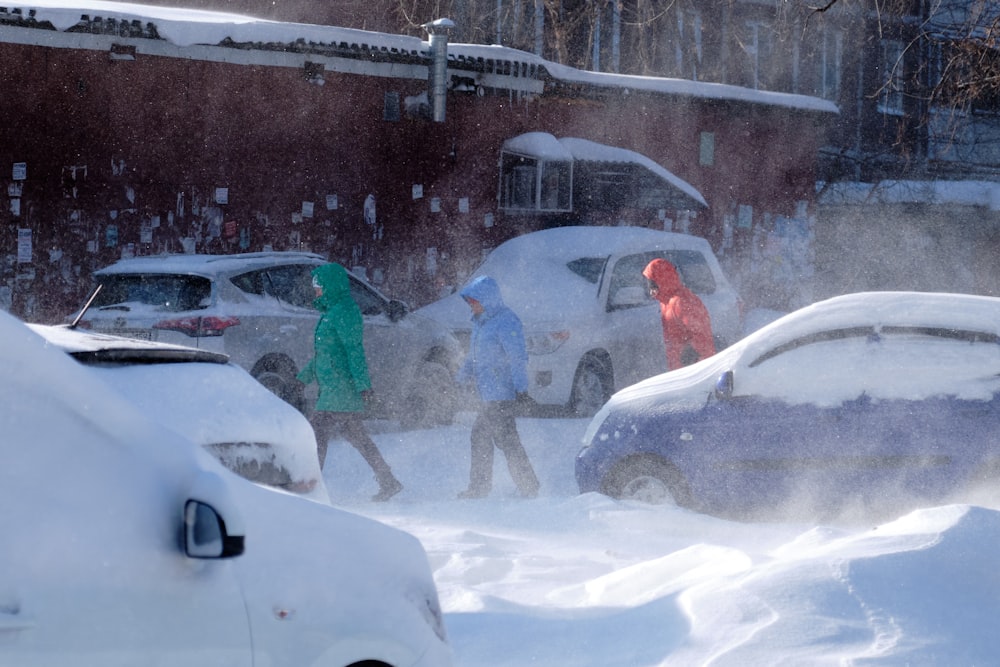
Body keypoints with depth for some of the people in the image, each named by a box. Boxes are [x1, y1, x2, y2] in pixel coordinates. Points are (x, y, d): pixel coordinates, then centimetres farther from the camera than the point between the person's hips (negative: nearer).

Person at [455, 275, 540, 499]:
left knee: (506, 439, -11)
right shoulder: (481, 322, 16)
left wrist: (521, 387, -23)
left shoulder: (505, 322, -15)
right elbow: (473, 357, 29)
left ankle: (529, 488, -8)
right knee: (480, 437, 15)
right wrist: (461, 379, 31)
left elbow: (518, 357, -19)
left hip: (502, 395, -10)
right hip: (488, 395, 10)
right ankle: (479, 487, 24)